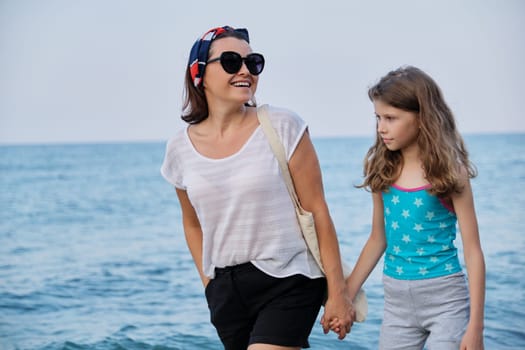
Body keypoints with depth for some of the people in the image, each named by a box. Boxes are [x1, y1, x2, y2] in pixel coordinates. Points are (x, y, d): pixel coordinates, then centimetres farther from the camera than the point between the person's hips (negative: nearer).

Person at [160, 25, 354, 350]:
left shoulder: (283, 126, -9)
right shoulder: (181, 148, 2)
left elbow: (318, 211, -7)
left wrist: (338, 292, -8)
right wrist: (209, 284, 12)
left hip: (288, 283, -4)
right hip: (225, 292, 4)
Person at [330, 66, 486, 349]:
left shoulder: (449, 172, -9)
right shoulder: (383, 172, 2)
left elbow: (473, 252, -9)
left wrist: (475, 326, -12)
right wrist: (346, 296, 10)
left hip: (444, 297, -4)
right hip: (396, 300, 4)